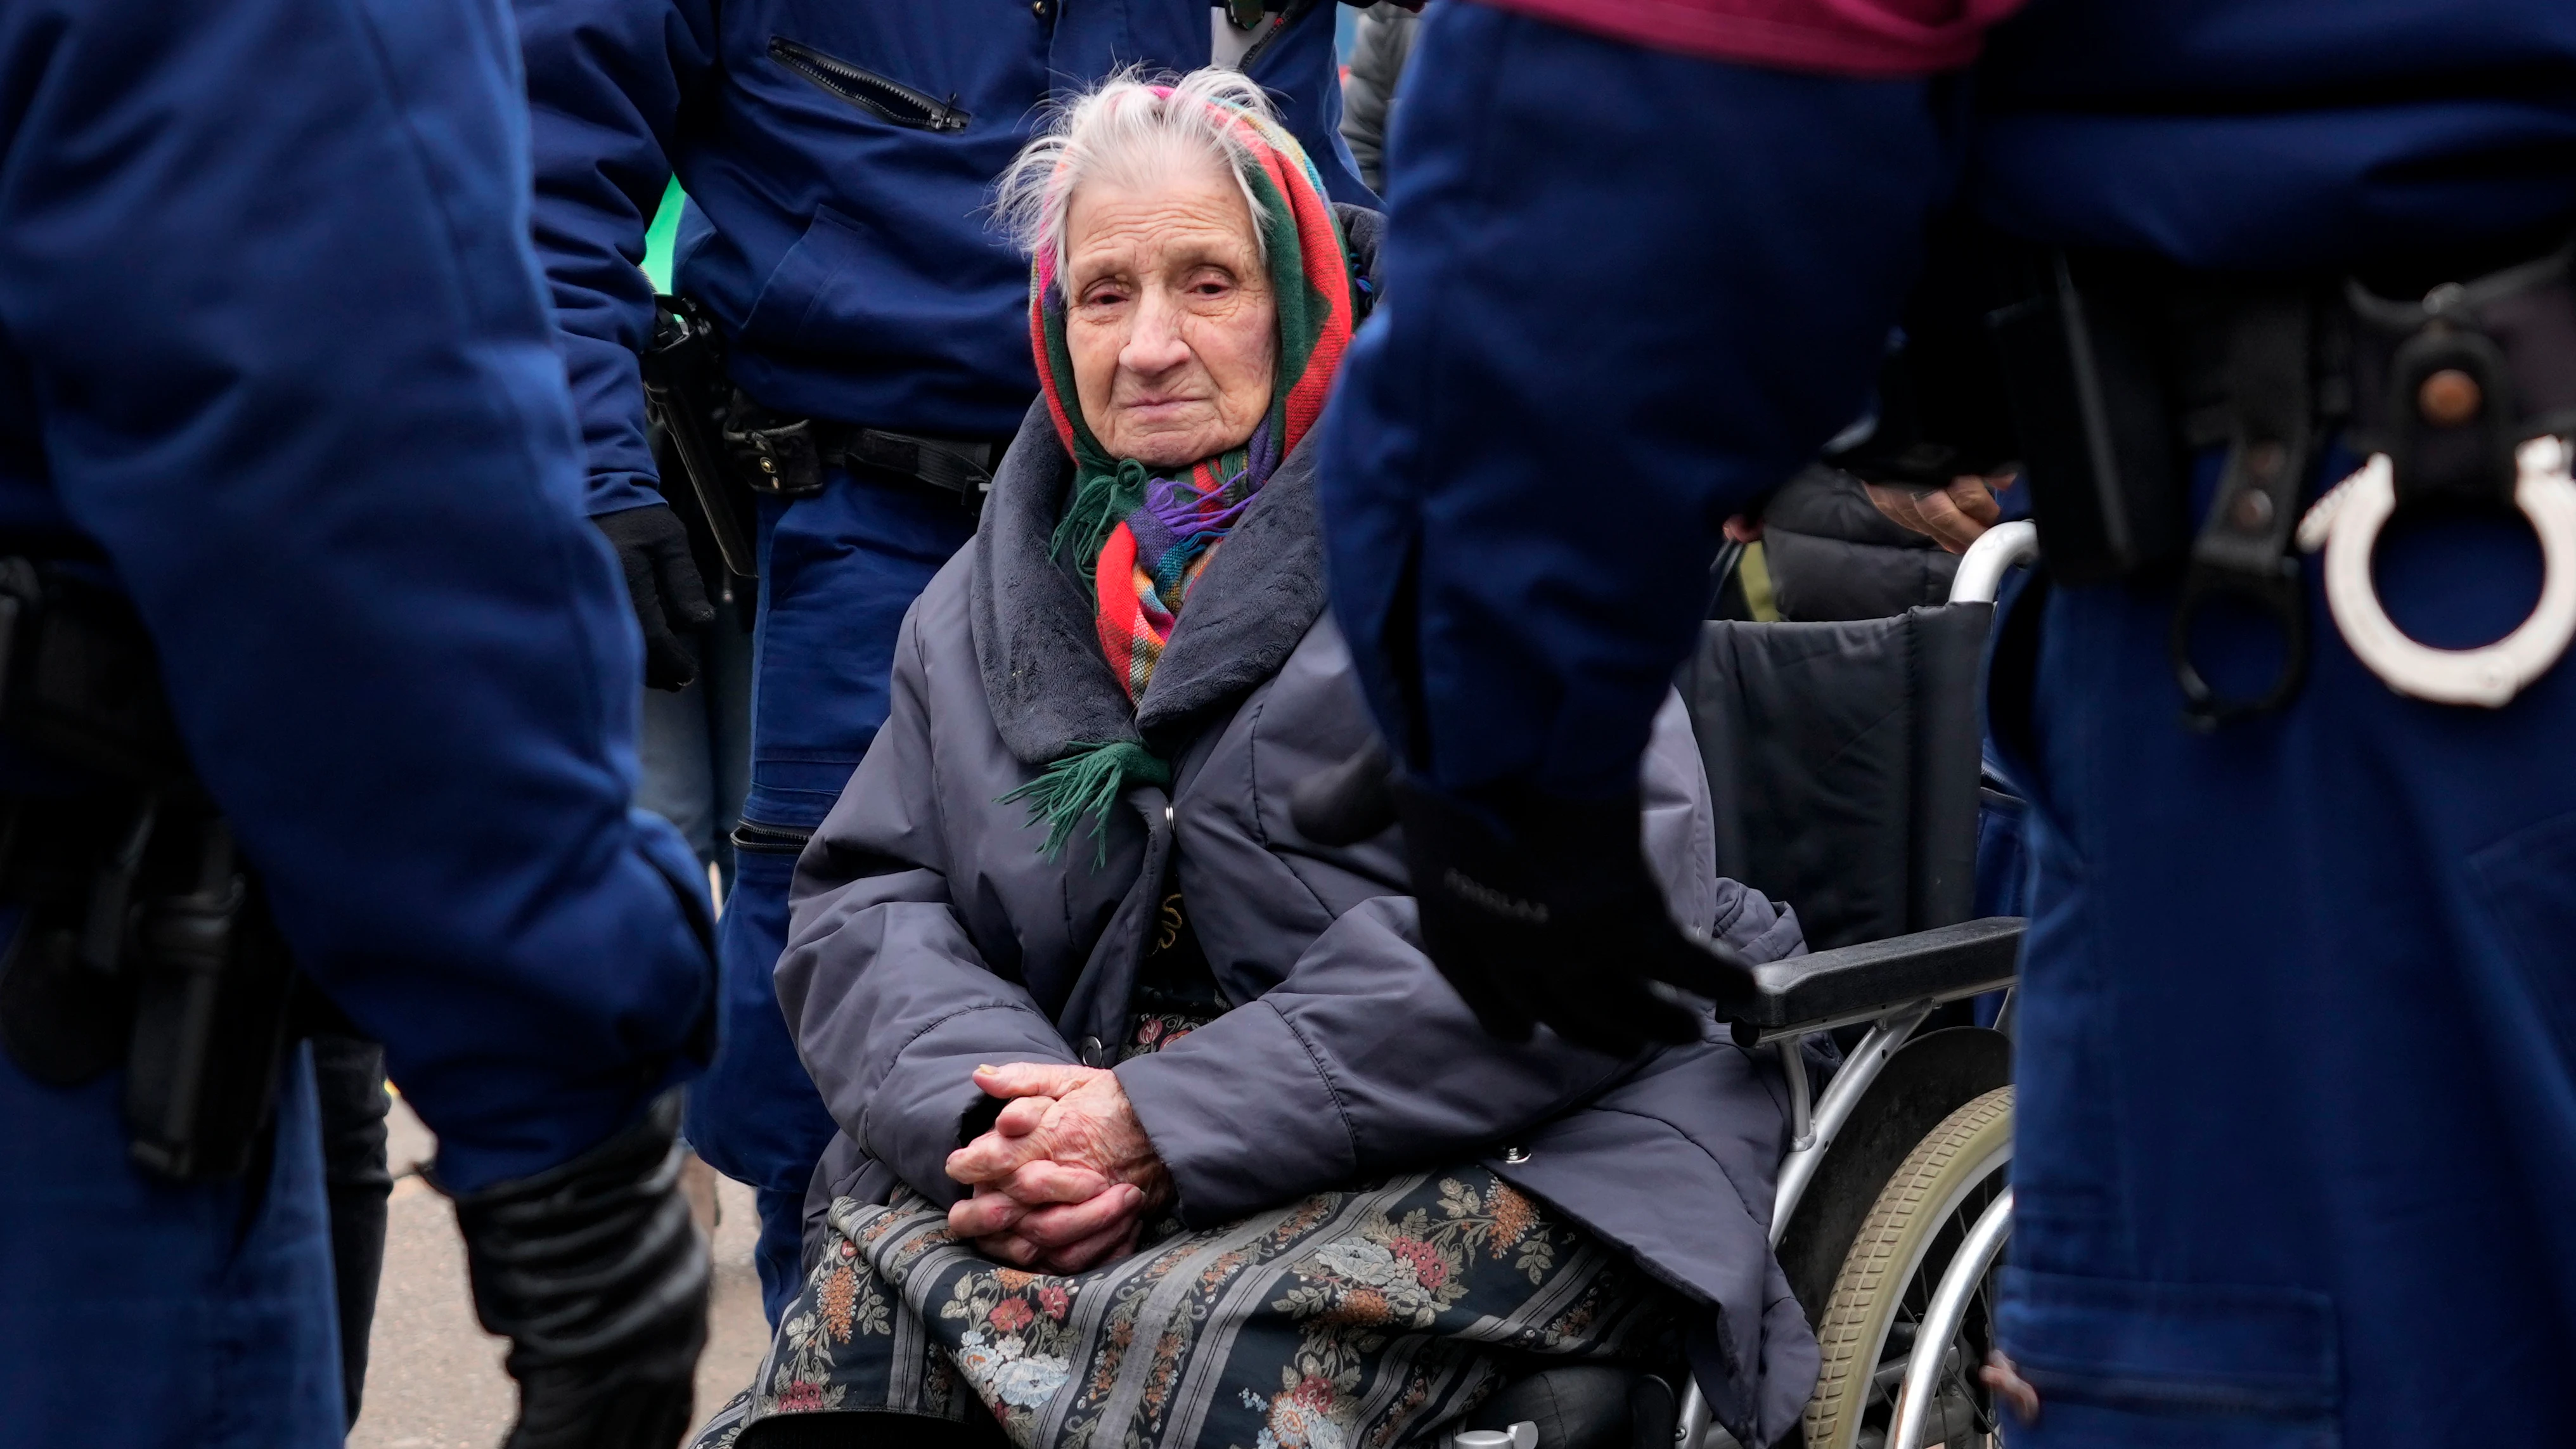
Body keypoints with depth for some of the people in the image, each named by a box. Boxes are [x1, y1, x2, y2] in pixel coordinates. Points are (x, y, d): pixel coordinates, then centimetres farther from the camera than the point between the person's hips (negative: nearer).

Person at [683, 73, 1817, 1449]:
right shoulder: (1003, 587, 17)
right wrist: (987, 1108, -13)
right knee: (866, 1301, -27)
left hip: (1514, 1150, -4)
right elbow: (860, 900, 12)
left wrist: (1171, 1124, -17)